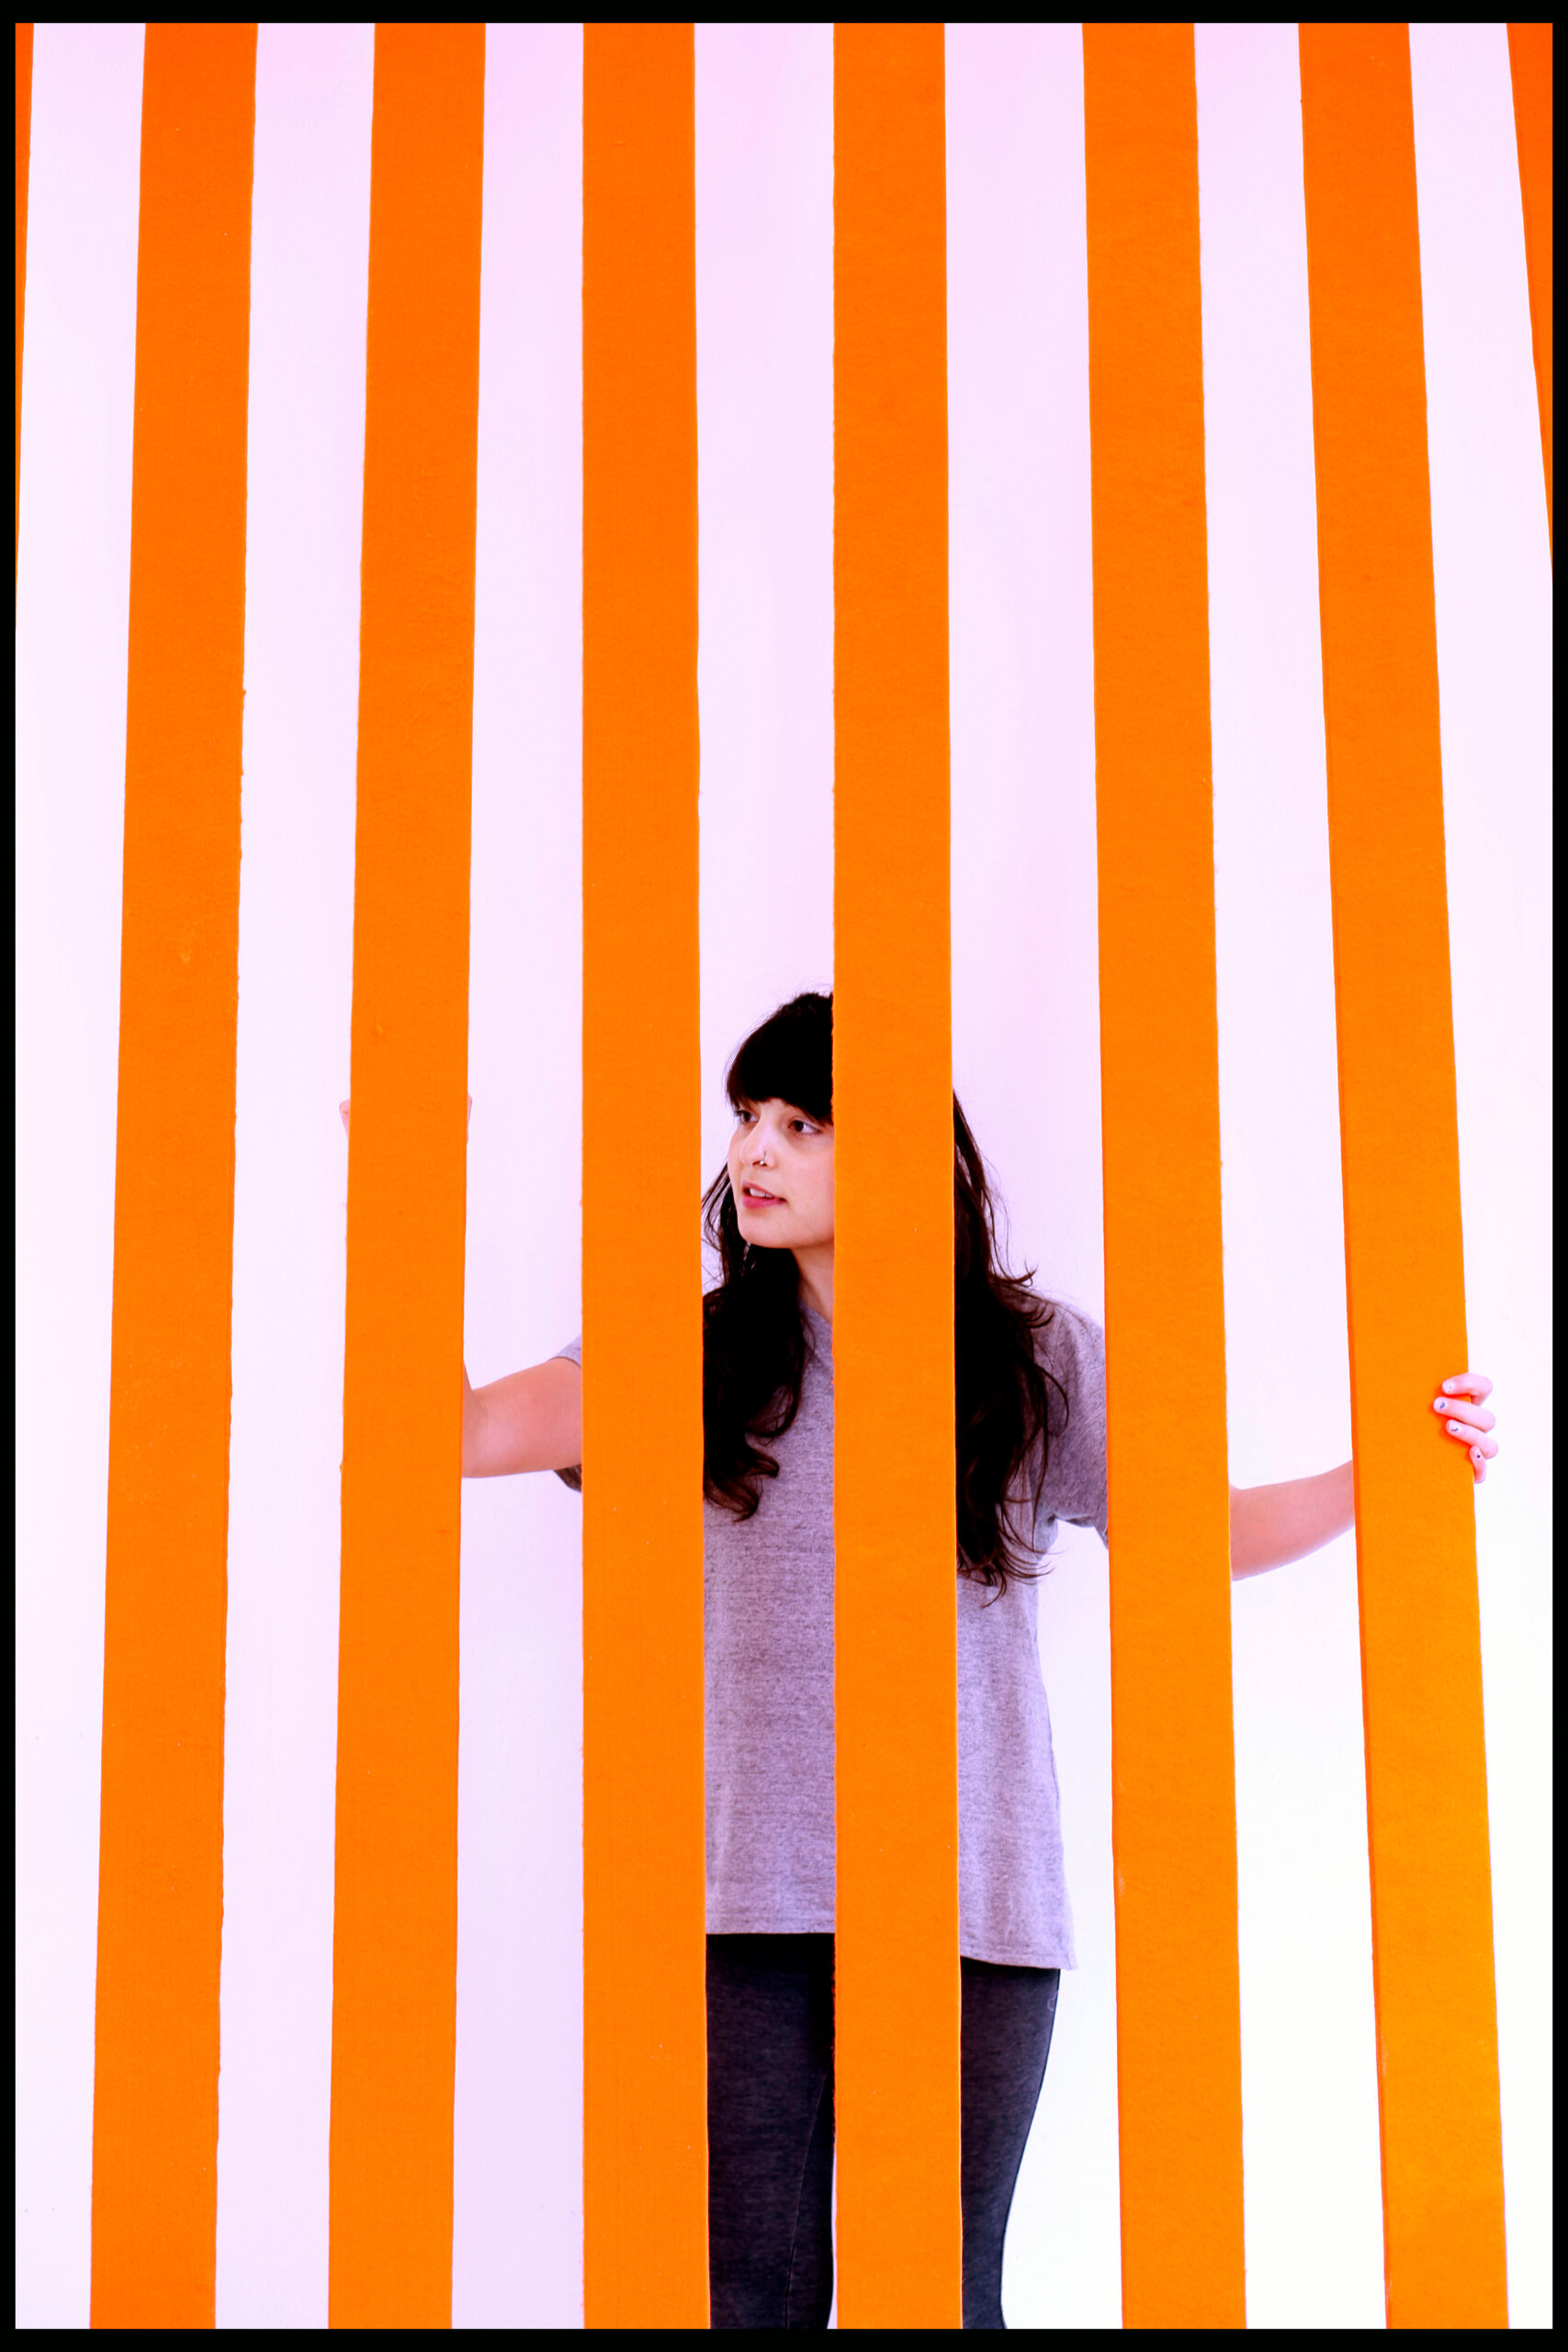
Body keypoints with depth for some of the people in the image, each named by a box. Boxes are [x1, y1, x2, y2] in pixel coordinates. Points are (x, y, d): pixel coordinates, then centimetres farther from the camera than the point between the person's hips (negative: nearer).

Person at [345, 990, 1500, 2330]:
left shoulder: (1037, 1358, 6)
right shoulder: (698, 1360, 7)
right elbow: (462, 1432, 1)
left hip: (973, 1907, 0)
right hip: (749, 1903, 1)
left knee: (945, 2293, 5)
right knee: (752, 2296, 2)